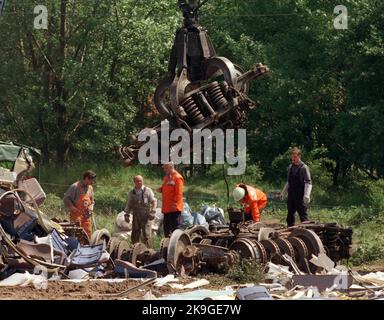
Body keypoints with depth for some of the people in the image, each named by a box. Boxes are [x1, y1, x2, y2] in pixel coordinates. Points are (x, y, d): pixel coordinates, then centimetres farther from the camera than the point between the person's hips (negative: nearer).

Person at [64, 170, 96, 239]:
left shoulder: (90, 188, 12)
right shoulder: (75, 186, -10)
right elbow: (66, 199, -10)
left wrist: (90, 209, 5)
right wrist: (73, 209, -16)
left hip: (86, 216, 6)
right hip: (76, 215, -6)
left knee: (88, 234, 5)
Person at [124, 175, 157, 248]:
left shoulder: (148, 191, 3)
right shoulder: (131, 193, 13)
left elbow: (154, 201, 1)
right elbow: (129, 204, 19)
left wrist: (153, 211, -11)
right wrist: (126, 214, 10)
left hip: (146, 215, -4)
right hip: (136, 216, 4)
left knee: (147, 234, -8)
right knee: (135, 235, 4)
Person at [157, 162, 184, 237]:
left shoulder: (178, 178, -9)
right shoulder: (166, 178, 18)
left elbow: (179, 193, -15)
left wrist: (175, 203, -22)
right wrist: (161, 189, 8)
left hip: (174, 208, -9)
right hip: (166, 208, 9)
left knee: (174, 226, -9)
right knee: (166, 227, 11)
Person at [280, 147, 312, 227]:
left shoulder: (304, 168, -8)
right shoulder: (290, 167, 12)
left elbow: (308, 182, -12)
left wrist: (307, 195, -22)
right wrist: (283, 193, 20)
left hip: (300, 197, -7)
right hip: (291, 196, 7)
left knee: (303, 216, -4)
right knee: (290, 217, 11)